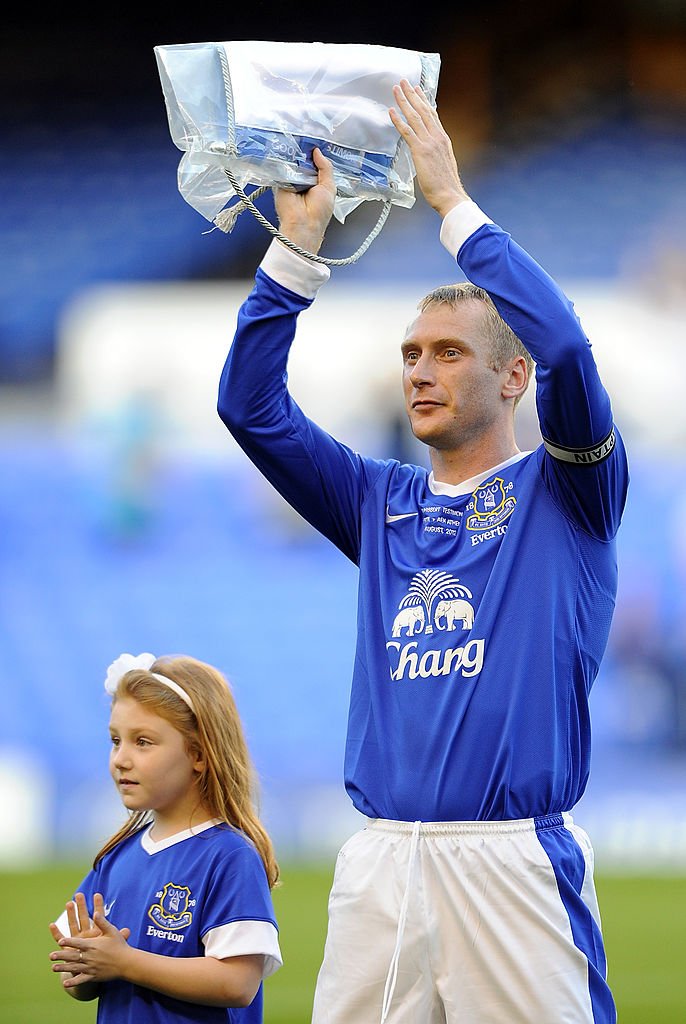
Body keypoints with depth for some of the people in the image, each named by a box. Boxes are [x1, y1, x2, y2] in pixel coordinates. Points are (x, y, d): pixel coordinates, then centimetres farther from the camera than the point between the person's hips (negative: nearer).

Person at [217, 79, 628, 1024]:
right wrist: (300, 238, 5)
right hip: (380, 865, 4)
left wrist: (452, 201, -7)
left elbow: (565, 350, -11)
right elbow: (250, 405, 13)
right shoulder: (383, 505, 19)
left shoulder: (566, 494, 6)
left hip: (515, 864, -4)